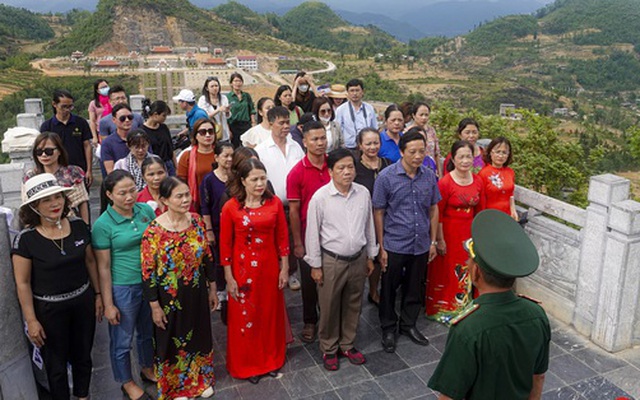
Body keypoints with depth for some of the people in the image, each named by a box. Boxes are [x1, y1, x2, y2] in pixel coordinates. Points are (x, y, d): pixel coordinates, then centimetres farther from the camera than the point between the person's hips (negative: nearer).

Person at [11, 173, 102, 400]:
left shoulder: (78, 226, -6)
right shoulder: (26, 239, -16)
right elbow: (22, 283, -12)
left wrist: (98, 294, 8)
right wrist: (31, 320, -11)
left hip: (83, 301, 3)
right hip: (49, 309, -3)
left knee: (82, 357, 20)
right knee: (56, 365, 14)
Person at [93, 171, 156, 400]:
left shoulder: (146, 210, -4)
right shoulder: (103, 225, -16)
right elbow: (103, 267, -12)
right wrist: (108, 304, -9)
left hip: (150, 283, 5)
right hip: (123, 289, -4)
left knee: (147, 332, 23)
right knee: (122, 340, 14)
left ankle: (148, 370, 47)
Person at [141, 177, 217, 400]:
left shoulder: (196, 221, -6)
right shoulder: (154, 231, -19)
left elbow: (207, 257, 3)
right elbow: (147, 272, -14)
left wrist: (212, 288, 7)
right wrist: (155, 306, -10)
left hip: (197, 294, 4)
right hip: (169, 297, -4)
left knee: (199, 336, 21)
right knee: (172, 341, 16)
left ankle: (200, 380, 46)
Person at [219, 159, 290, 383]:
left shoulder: (275, 203, -5)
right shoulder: (230, 208, -11)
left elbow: (282, 238, 1)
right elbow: (225, 245, -7)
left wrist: (284, 269, 2)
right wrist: (229, 278, -6)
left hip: (269, 268, 2)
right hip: (242, 269, -2)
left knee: (270, 314, 16)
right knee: (244, 317, 11)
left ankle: (271, 359, 38)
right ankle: (246, 365, 32)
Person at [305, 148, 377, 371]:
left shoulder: (363, 193, -3)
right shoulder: (320, 197, -15)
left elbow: (369, 226, 8)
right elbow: (313, 233, -8)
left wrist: (370, 256, 12)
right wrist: (315, 265, -6)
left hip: (358, 259, 4)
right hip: (331, 261, -4)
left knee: (353, 305, 18)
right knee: (329, 308, 11)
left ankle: (347, 345, 39)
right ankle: (329, 349, 32)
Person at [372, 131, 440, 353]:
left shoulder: (429, 176, -2)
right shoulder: (386, 176, -12)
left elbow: (433, 209, 8)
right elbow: (378, 212, -8)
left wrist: (433, 242, 8)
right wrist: (381, 247, -8)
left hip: (421, 245, 4)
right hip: (394, 245, -3)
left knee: (415, 289, 17)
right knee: (389, 289, 11)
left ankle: (408, 325, 38)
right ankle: (388, 329, 31)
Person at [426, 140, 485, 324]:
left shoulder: (478, 181, 1)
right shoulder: (445, 183, -16)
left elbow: (480, 211, 10)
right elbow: (437, 213, -14)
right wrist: (440, 239, -13)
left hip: (468, 233, 5)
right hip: (449, 234, -5)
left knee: (465, 272, 17)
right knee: (446, 272, 8)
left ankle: (461, 307, 36)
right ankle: (442, 310, 26)